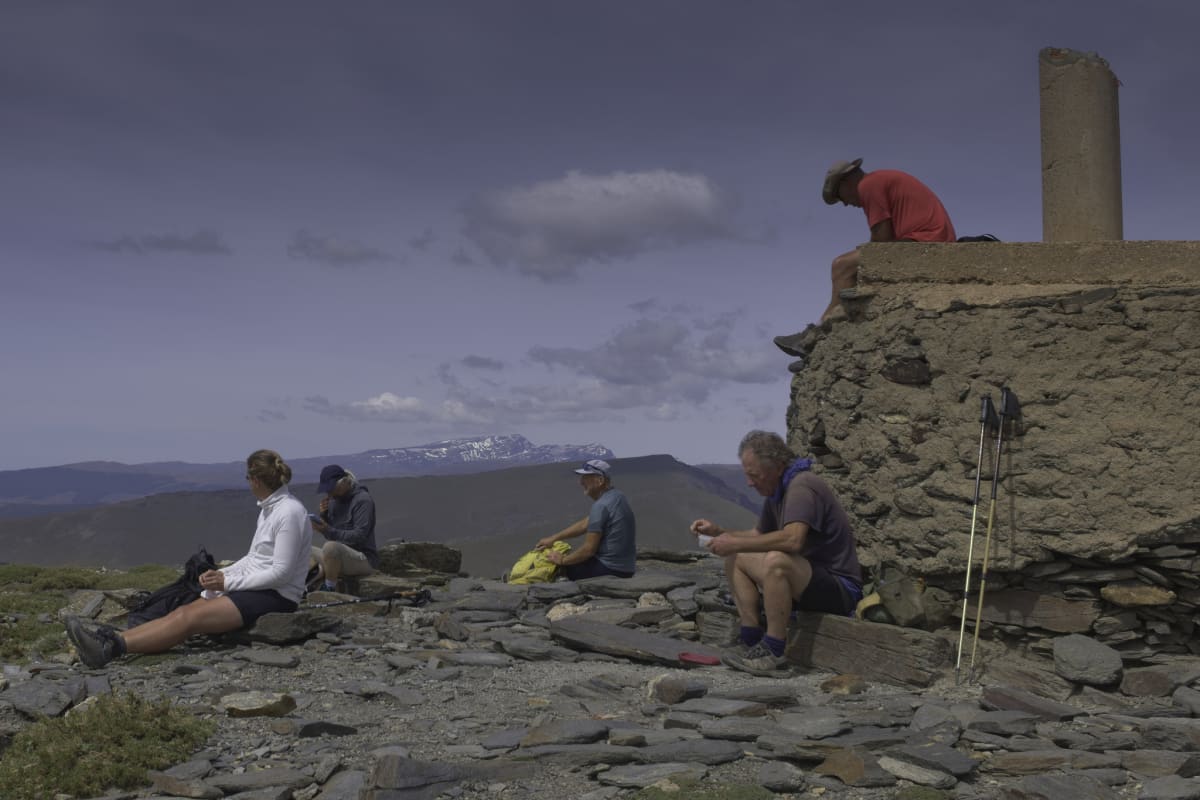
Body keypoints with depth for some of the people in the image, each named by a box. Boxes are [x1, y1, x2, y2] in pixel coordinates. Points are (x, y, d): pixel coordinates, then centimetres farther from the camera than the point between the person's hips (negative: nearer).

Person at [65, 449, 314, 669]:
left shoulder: (289, 512, -18)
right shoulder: (269, 508, 14)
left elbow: (281, 573, -21)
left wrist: (228, 582, -15)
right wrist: (221, 574, 3)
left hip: (276, 597, -9)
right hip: (255, 588, 9)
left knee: (191, 617, -22)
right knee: (184, 612, -10)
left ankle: (113, 647, -32)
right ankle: (108, 640, -23)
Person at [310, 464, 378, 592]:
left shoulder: (363, 500, -13)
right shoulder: (334, 500, 10)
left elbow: (359, 536, -22)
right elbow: (328, 533, 13)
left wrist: (329, 531, -33)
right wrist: (323, 514, -6)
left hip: (364, 559, -8)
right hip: (338, 558, 9)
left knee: (331, 546, -36)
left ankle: (330, 590, -21)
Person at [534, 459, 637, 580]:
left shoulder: (601, 506, -21)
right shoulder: (616, 496, 9)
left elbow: (589, 550, -20)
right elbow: (584, 524, 18)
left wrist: (562, 560, -5)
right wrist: (552, 538, 18)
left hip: (611, 569, -9)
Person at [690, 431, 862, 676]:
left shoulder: (801, 487, -20)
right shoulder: (776, 491, 10)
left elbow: (792, 539, -35)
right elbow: (758, 535, 23)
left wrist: (736, 543, -27)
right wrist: (718, 531, 7)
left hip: (840, 587, -10)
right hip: (809, 579, 10)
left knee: (775, 560, -35)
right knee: (735, 560, 6)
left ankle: (773, 651, -24)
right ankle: (751, 641, -4)